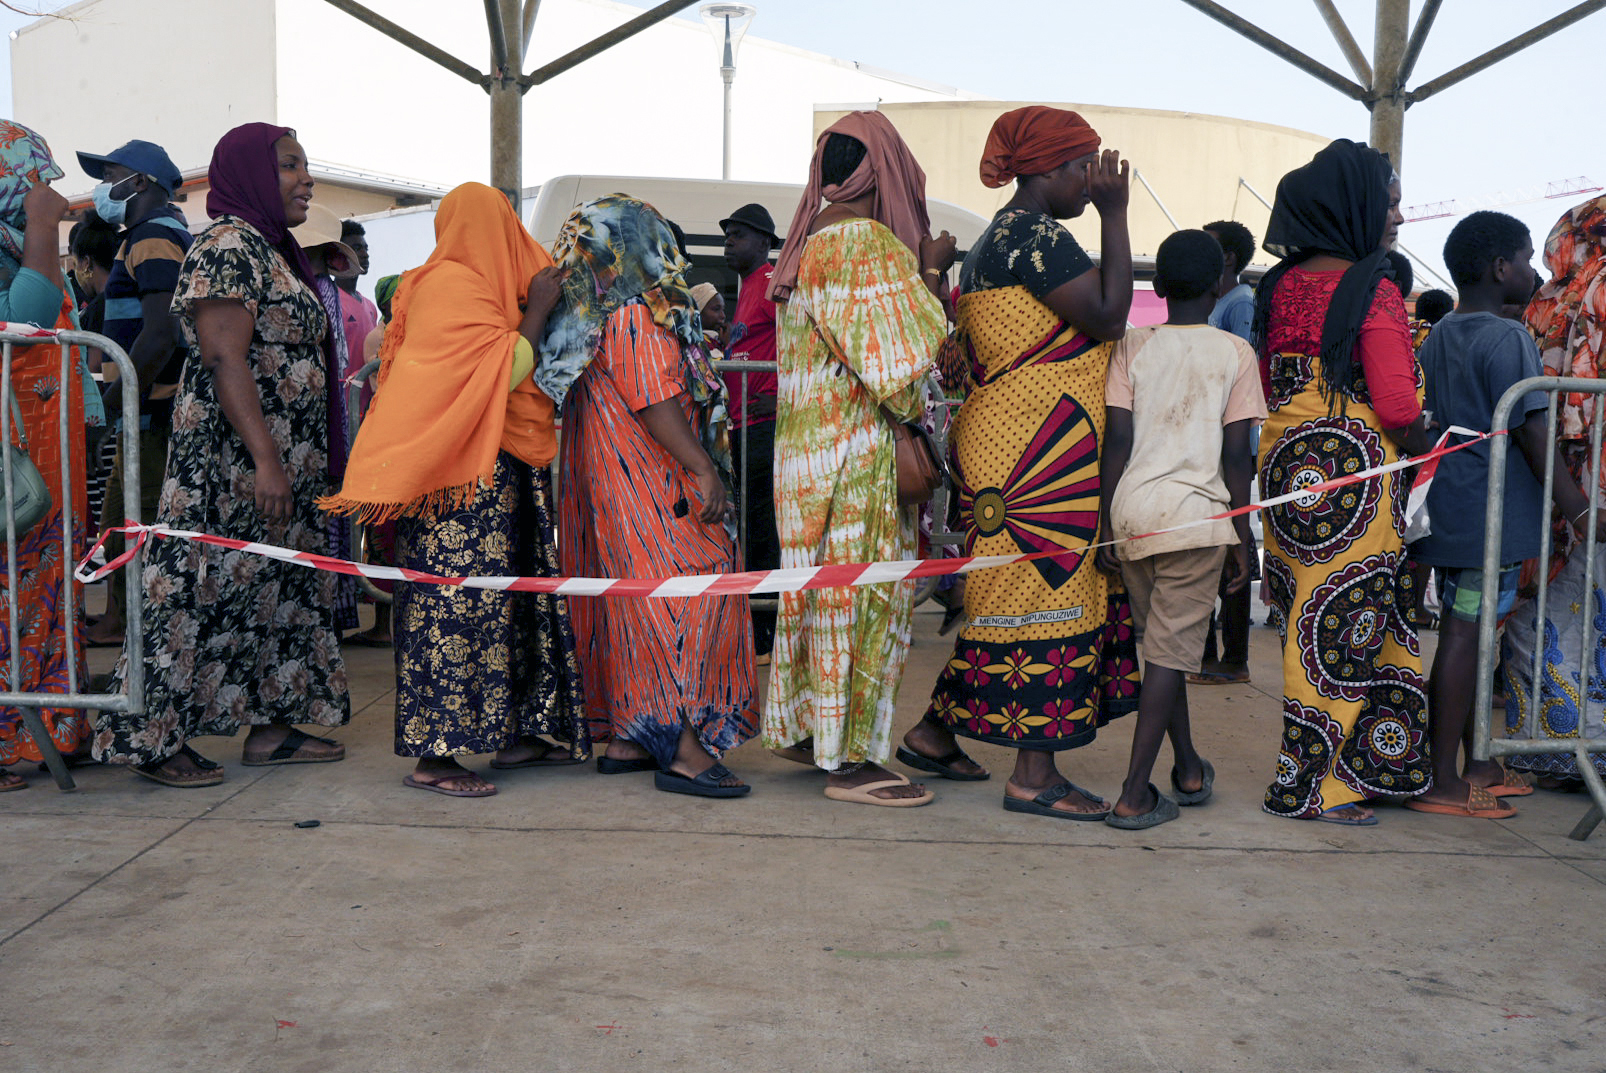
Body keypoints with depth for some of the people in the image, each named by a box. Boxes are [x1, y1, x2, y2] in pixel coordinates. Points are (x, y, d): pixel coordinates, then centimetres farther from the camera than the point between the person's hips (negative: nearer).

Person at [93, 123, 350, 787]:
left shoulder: (274, 250, 18)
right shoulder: (228, 245, -11)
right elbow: (225, 360, -20)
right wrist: (266, 459, -26)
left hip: (283, 461, 10)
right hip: (231, 456, -10)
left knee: (279, 585, 10)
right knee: (206, 583, -6)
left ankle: (269, 726, 16)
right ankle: (154, 739, 1)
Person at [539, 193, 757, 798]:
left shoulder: (584, 321, 14)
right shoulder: (638, 319, -13)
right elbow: (654, 403, -19)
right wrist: (705, 469, -19)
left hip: (603, 483, 10)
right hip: (651, 486, -10)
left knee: (627, 604, 12)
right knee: (685, 591, -8)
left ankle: (623, 738, 17)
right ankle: (683, 747, -10)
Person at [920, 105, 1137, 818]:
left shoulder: (998, 238, 20)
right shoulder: (1034, 234, -13)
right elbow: (1108, 317, -18)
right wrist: (1114, 213, -13)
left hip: (1001, 436, 11)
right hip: (1038, 448, -11)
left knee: (1009, 595, 15)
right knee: (1048, 592, -6)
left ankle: (935, 729, 23)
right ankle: (1034, 774, 1)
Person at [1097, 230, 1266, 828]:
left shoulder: (1132, 347, 5)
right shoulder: (1236, 353, 2)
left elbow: (1117, 442, 0)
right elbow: (1237, 454, -2)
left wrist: (1106, 527, 4)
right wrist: (1244, 538, 4)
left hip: (1131, 512, 3)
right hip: (1197, 515, -3)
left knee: (1161, 642, 17)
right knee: (1172, 652, 0)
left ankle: (1189, 769, 31)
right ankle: (1134, 795, -4)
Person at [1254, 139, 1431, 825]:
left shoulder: (1279, 284, 8)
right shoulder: (1372, 292, -12)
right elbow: (1397, 408, -16)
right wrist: (1421, 442, 2)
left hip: (1285, 465, 7)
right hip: (1354, 472, -7)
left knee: (1306, 620, 14)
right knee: (1345, 627, 2)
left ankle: (1312, 768, 24)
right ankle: (1313, 785, 9)